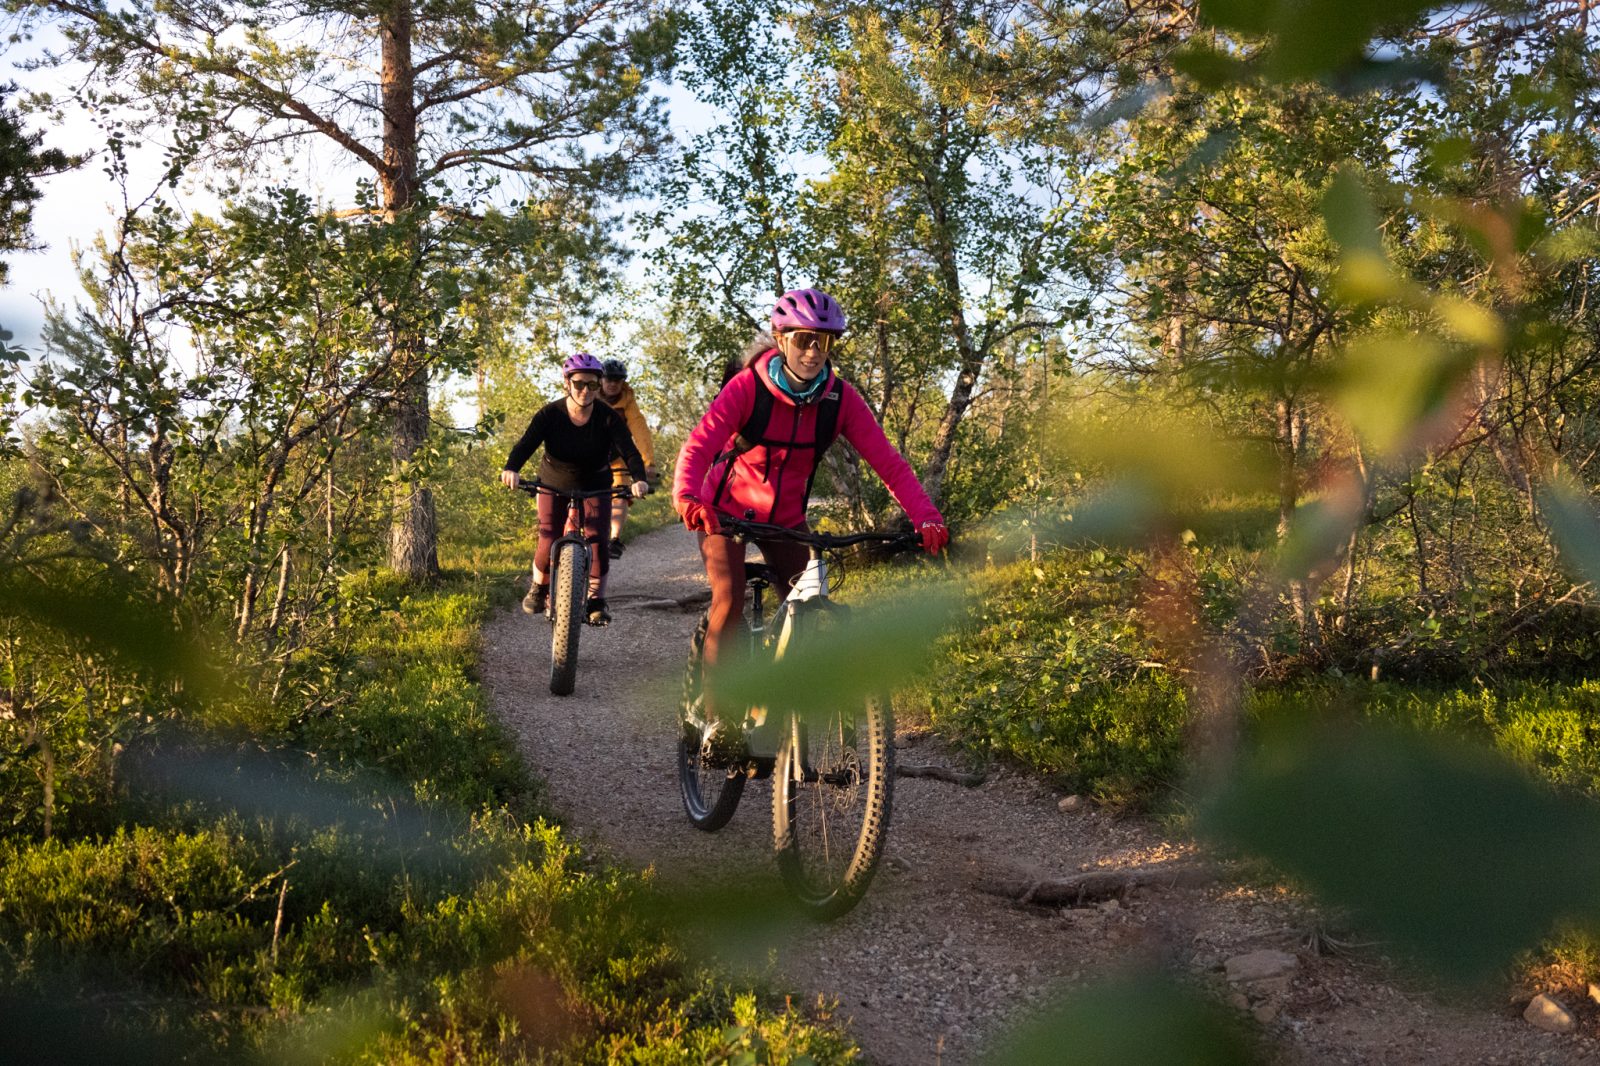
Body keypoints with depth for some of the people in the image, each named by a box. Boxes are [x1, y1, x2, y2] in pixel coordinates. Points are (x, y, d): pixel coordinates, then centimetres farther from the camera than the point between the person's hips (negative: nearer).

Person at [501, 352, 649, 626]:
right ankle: (538, 588, 21)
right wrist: (511, 469, -52)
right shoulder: (550, 414, -19)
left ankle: (596, 600, 0)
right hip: (554, 485, 0)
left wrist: (639, 479, -48)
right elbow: (526, 444, -31)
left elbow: (630, 451, -28)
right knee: (549, 542, -8)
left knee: (597, 539, -15)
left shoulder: (608, 418, -18)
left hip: (594, 485, 0)